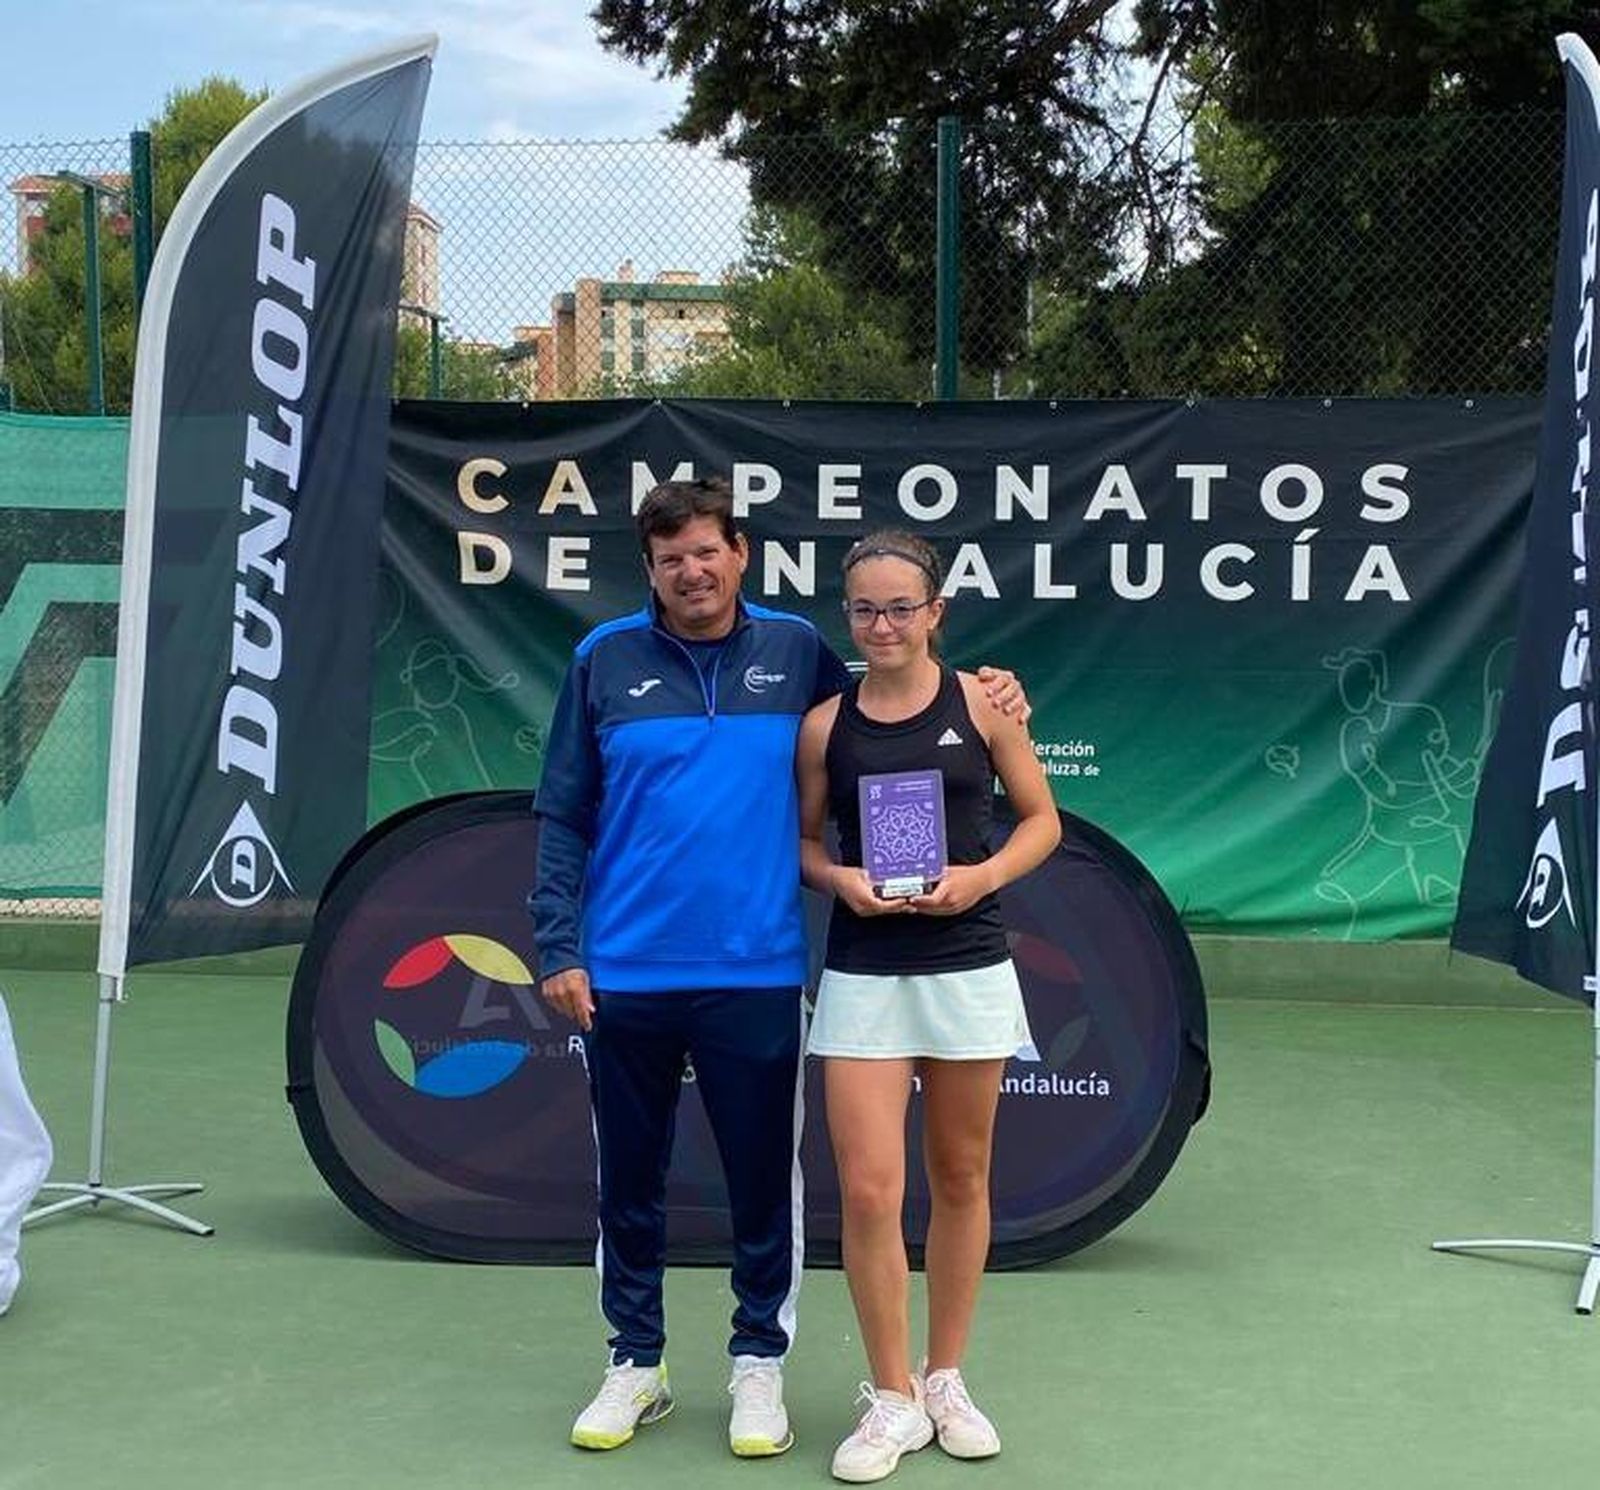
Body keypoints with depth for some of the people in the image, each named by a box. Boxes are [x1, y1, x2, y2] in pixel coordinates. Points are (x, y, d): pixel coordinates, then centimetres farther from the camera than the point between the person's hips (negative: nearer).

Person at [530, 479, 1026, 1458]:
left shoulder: (797, 651, 2)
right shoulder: (606, 660, 1)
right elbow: (563, 817, 2)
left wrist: (981, 692, -2)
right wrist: (559, 948, -4)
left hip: (758, 975, 0)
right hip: (625, 976, 1)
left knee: (765, 1182, 8)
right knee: (629, 1181, 12)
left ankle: (759, 1362, 25)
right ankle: (637, 1363, 28)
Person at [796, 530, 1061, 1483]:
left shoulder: (981, 703, -1)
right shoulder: (825, 725, 1)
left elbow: (1043, 819, 5)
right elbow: (804, 840, 10)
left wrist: (983, 876, -12)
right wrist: (839, 878, -11)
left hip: (968, 967, 0)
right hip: (862, 974, 0)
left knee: (960, 1179, 11)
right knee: (868, 1190, -5)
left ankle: (946, 1381, 28)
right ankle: (893, 1399, 11)